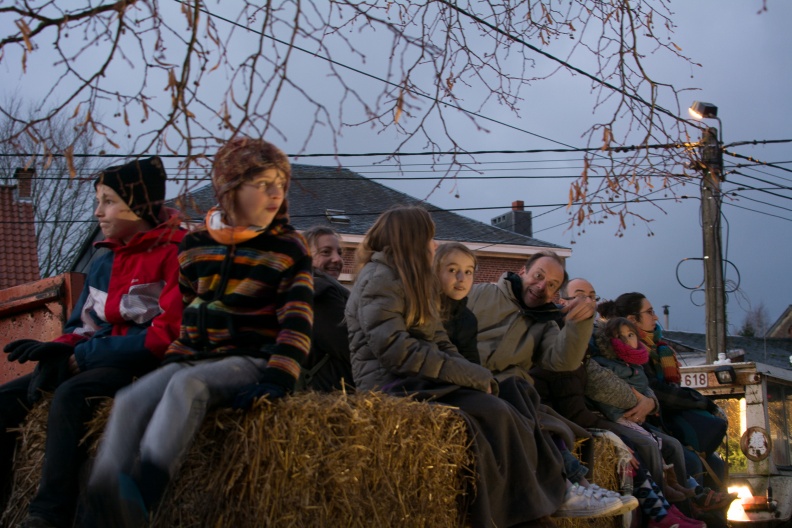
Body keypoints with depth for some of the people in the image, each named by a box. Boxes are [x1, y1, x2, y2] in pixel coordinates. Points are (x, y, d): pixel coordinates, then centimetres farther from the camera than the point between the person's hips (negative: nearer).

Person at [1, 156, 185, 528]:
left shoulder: (175, 253, -9)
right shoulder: (105, 263, 16)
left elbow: (167, 333, -17)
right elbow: (83, 327, 17)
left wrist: (84, 355, -14)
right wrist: (58, 357, -8)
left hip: (146, 363, -8)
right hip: (96, 363, 9)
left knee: (71, 395, -34)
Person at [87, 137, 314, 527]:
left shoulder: (287, 247, 2)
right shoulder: (195, 246, 14)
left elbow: (297, 320, -6)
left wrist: (278, 378, -18)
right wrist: (172, 362, 10)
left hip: (251, 360, -5)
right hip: (195, 357, 5)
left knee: (187, 386, -36)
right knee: (130, 402, -23)